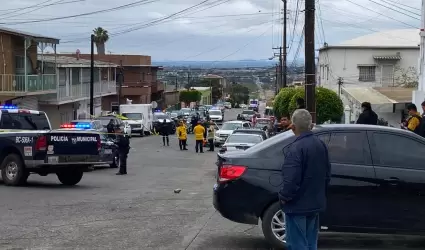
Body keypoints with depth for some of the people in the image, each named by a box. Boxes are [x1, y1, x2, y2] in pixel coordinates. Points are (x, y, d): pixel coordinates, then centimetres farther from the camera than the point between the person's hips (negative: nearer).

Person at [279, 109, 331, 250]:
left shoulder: (295, 148, -21)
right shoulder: (320, 145, 8)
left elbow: (291, 180, -26)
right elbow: (327, 174, 16)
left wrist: (283, 197, -11)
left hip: (297, 206, -9)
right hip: (315, 204, 9)